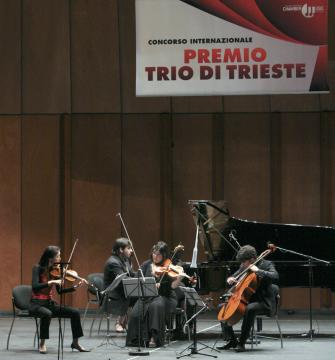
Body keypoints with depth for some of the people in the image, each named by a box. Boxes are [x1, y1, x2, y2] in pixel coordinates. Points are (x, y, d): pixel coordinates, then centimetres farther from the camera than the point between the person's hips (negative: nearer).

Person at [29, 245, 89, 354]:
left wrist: (75, 286, -4)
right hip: (37, 304, -6)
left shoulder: (54, 270, 6)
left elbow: (60, 291, 8)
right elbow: (34, 287, -25)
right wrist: (51, 282, -33)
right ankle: (42, 344, -21)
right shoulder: (38, 268, -11)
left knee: (75, 312, -8)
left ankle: (75, 342, 6)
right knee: (47, 313, -39)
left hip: (50, 303, 6)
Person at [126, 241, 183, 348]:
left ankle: (154, 338, -32)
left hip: (164, 297, -2)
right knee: (136, 313, -28)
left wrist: (179, 279, -31)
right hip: (146, 297, 2)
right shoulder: (146, 265, 10)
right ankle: (137, 339, -15)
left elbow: (173, 286, -10)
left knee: (156, 306, -37)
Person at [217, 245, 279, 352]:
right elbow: (234, 277, 21)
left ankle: (241, 343, -31)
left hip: (264, 302, -8)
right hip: (247, 300, 8)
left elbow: (275, 276, -26)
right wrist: (230, 279, -2)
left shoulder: (266, 264, -8)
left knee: (250, 308, -39)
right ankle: (231, 340, 3)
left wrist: (258, 271, -28)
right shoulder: (243, 267, 10)